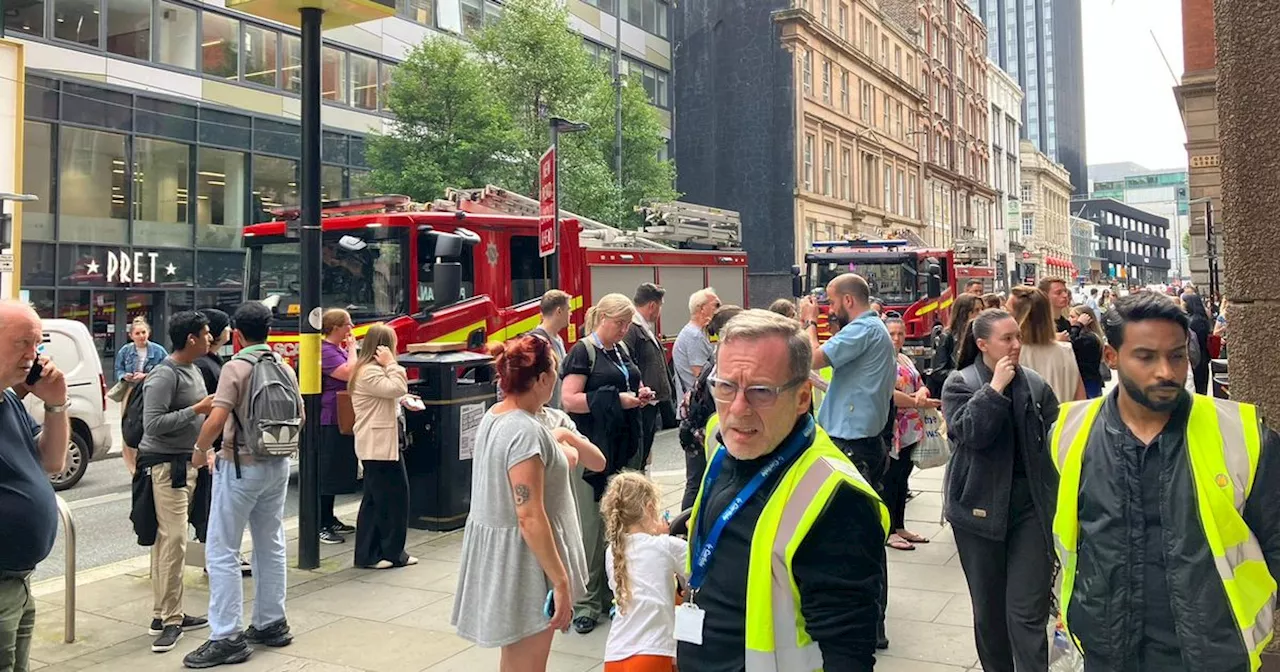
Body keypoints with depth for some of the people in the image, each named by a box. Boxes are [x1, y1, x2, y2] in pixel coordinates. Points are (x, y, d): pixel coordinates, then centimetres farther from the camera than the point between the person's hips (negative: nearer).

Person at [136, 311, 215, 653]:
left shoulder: (194, 370, 12)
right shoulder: (164, 375, -15)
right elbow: (153, 424, -21)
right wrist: (198, 409, -21)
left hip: (186, 461, 9)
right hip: (165, 464, -9)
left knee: (166, 539, 12)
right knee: (174, 539, -9)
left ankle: (163, 614, 18)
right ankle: (170, 620, -2)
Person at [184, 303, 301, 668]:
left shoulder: (236, 367, -14)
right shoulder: (284, 367, 6)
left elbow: (217, 419, -23)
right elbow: (299, 415, 13)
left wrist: (201, 450, -6)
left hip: (241, 466, -7)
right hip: (278, 464, 7)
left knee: (222, 552, 0)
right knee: (271, 546, 15)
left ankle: (227, 638, 1)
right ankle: (271, 624, 23)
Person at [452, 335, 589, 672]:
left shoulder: (493, 417, 4)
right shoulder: (526, 431, -25)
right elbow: (530, 518, -26)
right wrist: (561, 581, -21)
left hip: (497, 553, 10)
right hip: (521, 563, -10)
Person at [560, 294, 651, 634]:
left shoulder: (621, 351, 14)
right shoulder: (583, 351, -8)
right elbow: (570, 400, -15)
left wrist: (640, 395, 4)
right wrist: (615, 399, -20)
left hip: (622, 448, 7)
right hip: (593, 450, -7)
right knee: (591, 526, -2)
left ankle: (611, 593, 23)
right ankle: (585, 603, 8)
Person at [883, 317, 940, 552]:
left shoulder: (907, 360, 16)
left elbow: (921, 386, 16)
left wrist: (922, 392, -8)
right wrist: (918, 402, -13)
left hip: (911, 431, 8)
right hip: (892, 432, -8)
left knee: (902, 479, 14)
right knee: (890, 481, 0)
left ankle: (900, 527, 23)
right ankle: (889, 531, 8)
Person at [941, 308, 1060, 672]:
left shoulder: (1036, 384, 4)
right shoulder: (959, 384, -3)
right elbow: (971, 433, -20)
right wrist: (996, 387, -19)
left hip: (1030, 506, 1)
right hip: (980, 506, -1)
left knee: (1027, 611, -4)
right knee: (988, 607, 13)